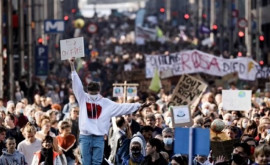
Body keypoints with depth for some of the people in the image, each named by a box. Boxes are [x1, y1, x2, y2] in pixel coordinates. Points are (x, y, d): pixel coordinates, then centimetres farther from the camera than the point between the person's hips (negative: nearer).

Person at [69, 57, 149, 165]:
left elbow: (121, 107, 8)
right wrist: (72, 67, -5)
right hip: (85, 137, 0)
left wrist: (138, 106, 3)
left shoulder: (106, 103, 8)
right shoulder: (83, 99, 7)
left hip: (99, 137, 0)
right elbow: (77, 85, 2)